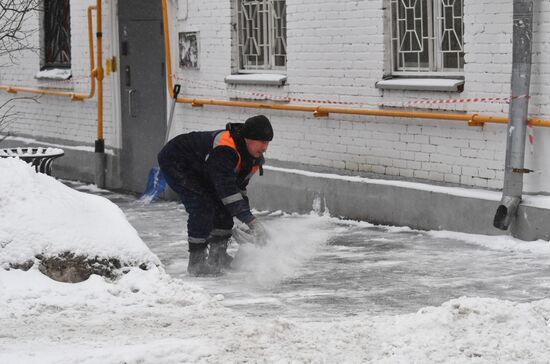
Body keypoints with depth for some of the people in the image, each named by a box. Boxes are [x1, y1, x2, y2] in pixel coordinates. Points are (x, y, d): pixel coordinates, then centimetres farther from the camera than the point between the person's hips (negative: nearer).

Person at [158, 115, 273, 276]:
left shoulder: (254, 157, -7)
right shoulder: (224, 149, -38)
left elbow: (239, 185, 6)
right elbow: (226, 187, -44)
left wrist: (247, 220, 4)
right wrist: (251, 220, -46)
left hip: (198, 170, 10)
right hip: (174, 163, -10)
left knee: (223, 207, 3)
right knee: (203, 207, -22)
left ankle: (218, 256, 16)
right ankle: (196, 261, -13)